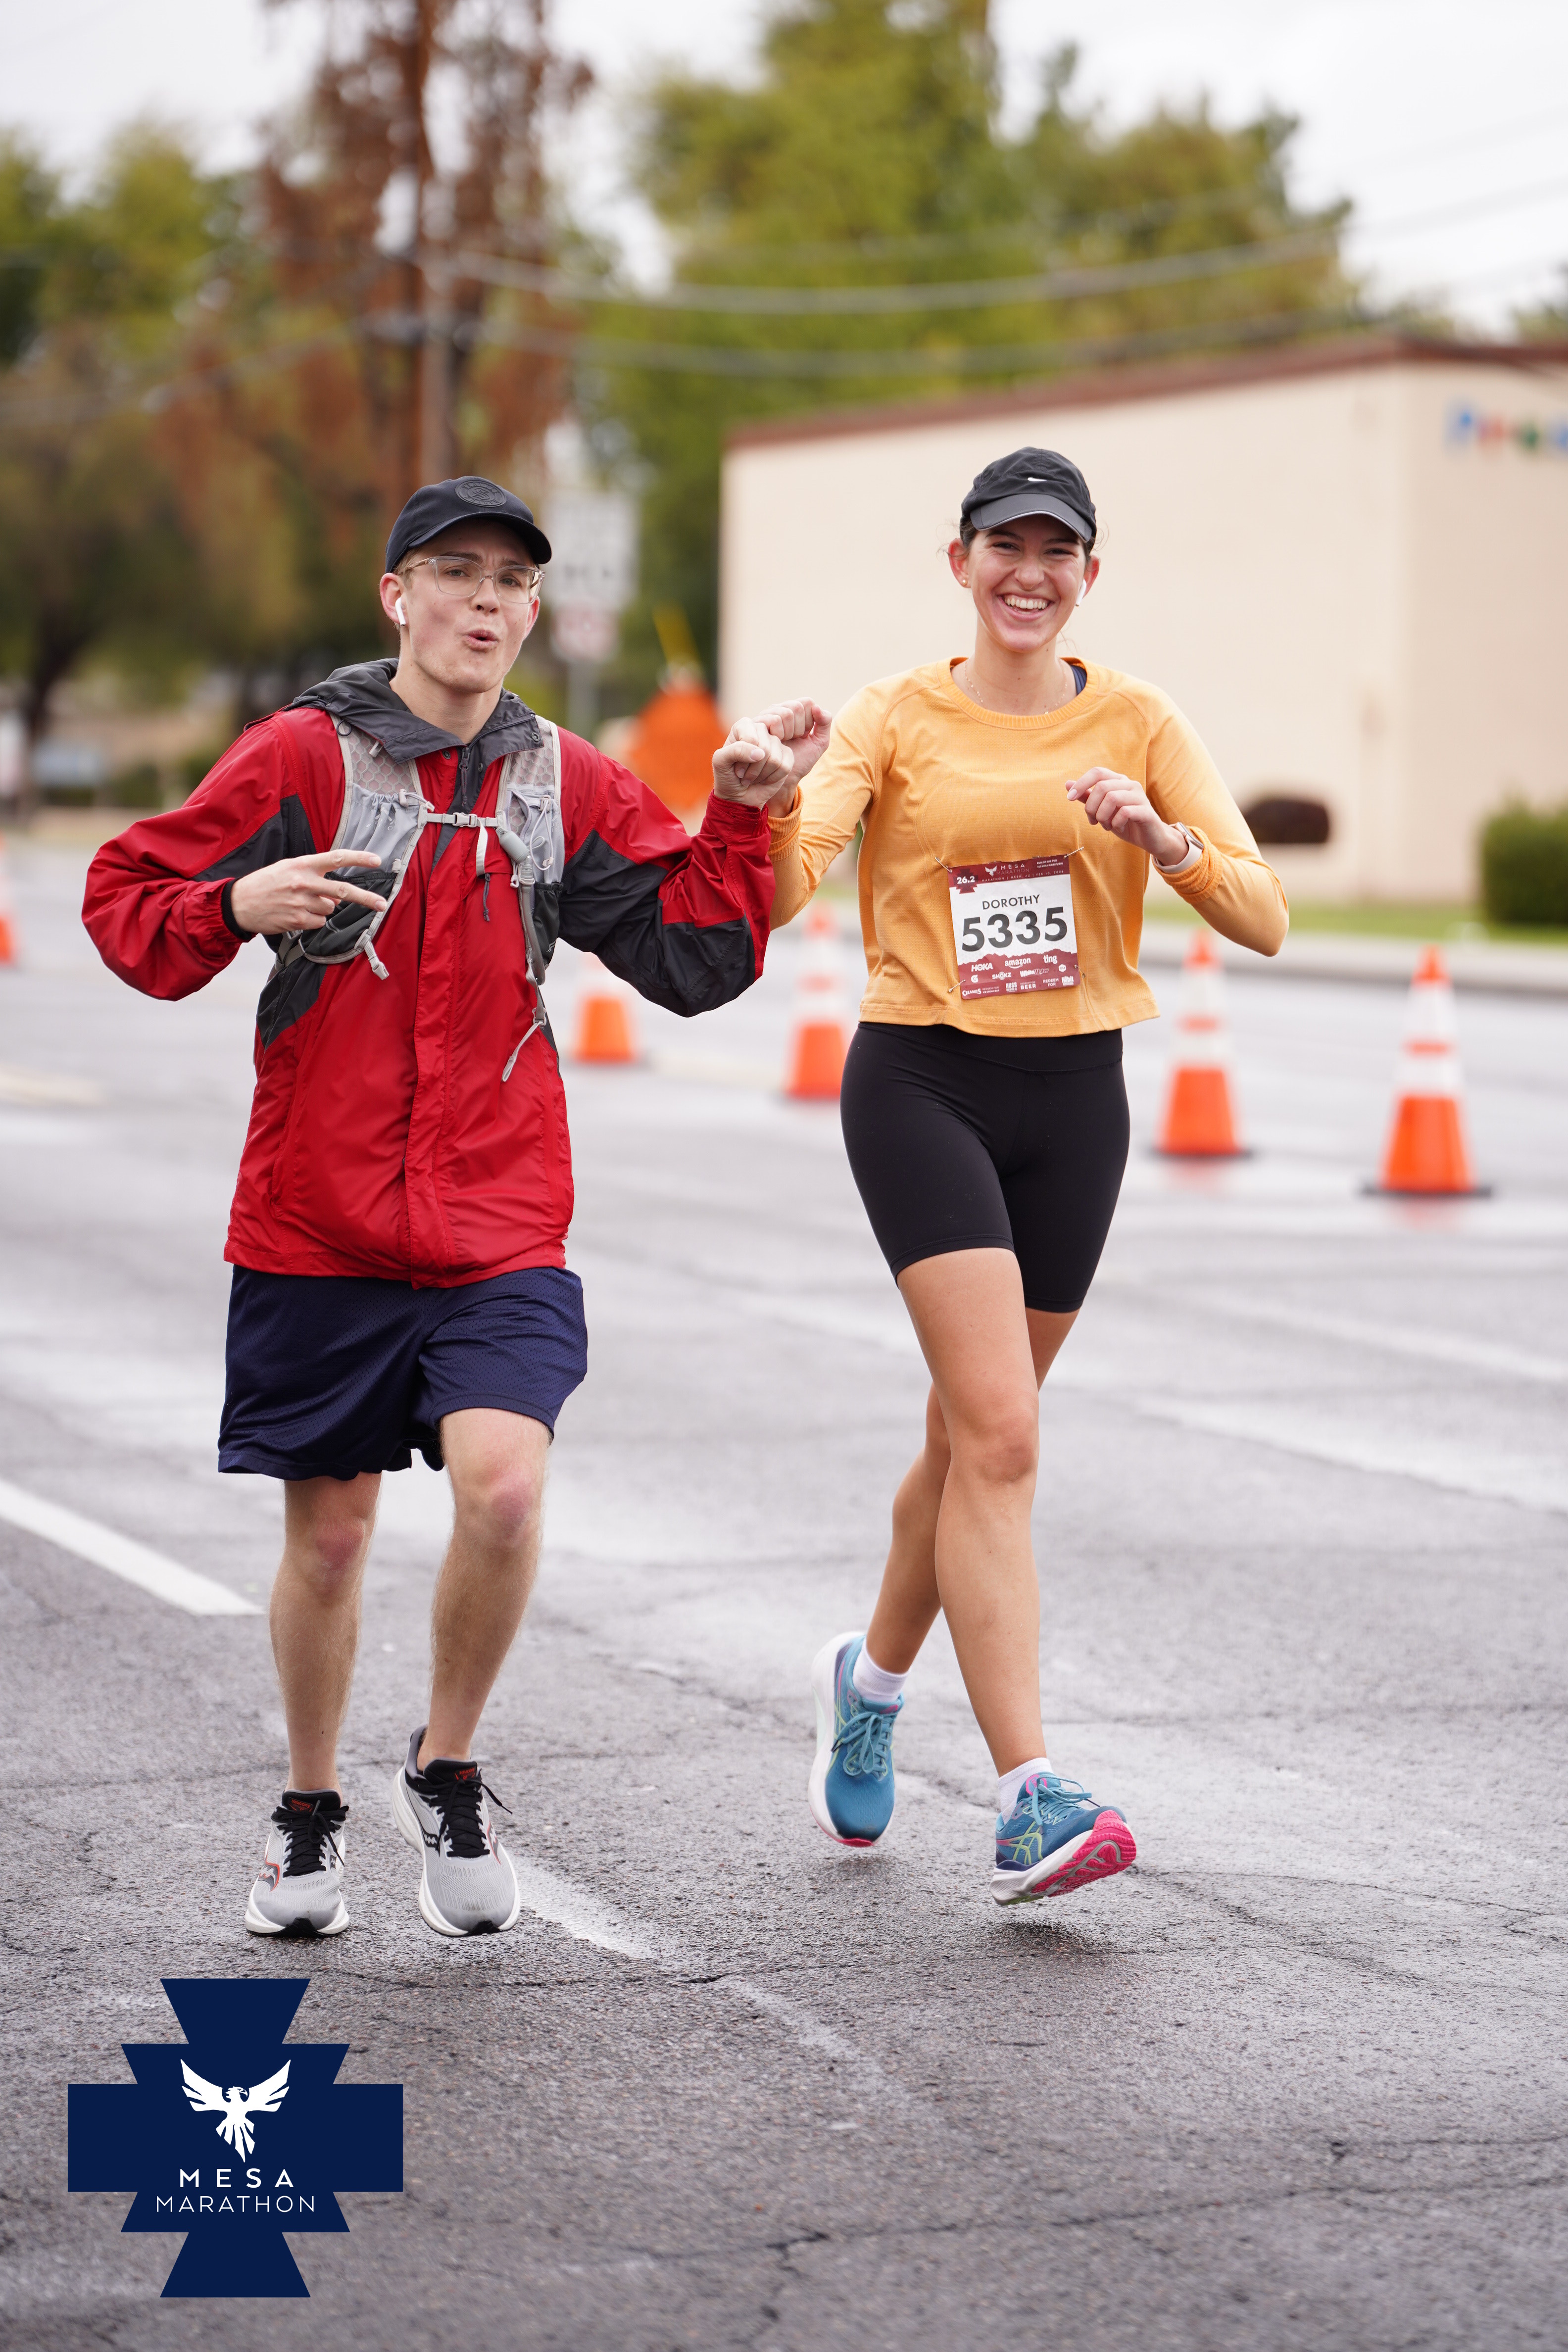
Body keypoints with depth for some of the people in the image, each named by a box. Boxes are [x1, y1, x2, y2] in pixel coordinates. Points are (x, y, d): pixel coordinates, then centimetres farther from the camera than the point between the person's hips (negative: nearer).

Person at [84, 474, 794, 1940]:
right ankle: (309, 1817, 32)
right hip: (315, 1226, -1)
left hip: (500, 1235, 1)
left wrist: (738, 824, -8)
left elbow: (698, 961, 6)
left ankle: (447, 1773, 5)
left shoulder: (567, 785, 5)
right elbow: (126, 904, -1)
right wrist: (234, 907, -20)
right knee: (329, 1530, 8)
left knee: (503, 1485, -20)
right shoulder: (300, 758, -3)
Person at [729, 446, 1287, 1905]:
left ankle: (872, 1677, 41)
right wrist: (778, 798, -34)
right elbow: (779, 896, -14)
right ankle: (1030, 1803, -20)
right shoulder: (895, 718, -1)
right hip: (922, 1084, -3)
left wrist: (1161, 835, -21)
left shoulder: (1137, 722, 4)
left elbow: (1262, 922, -3)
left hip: (1074, 1092, 3)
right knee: (1000, 1432, -17)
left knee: (975, 1432, 13)